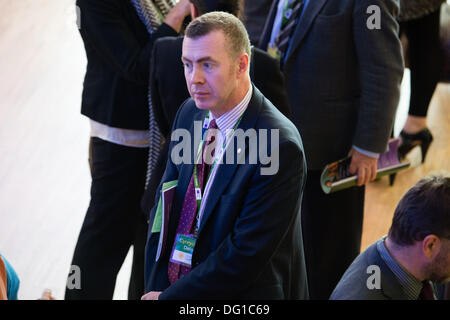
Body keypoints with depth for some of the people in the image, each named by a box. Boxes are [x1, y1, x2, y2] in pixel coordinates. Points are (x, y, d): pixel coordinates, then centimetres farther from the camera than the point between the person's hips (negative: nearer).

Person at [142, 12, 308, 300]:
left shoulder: (280, 148, -17)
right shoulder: (189, 114, 5)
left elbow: (247, 254, -17)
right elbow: (163, 208, 9)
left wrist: (167, 297, -11)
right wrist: (156, 287, -2)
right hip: (169, 288, 5)